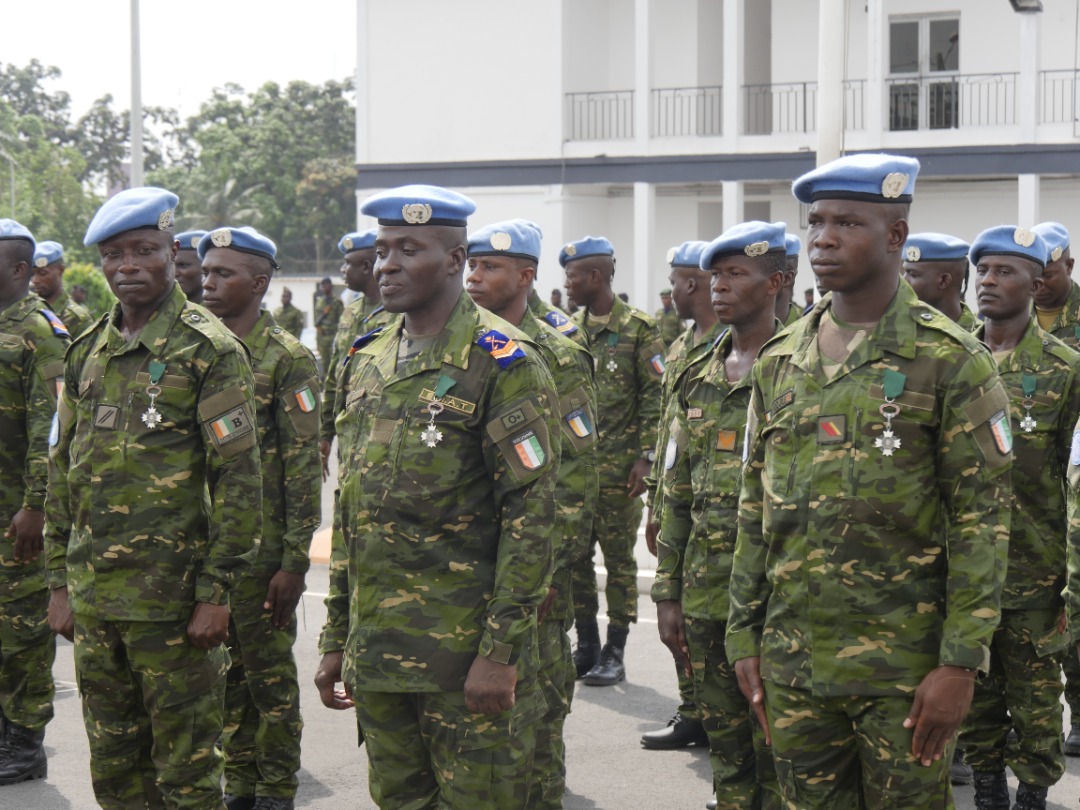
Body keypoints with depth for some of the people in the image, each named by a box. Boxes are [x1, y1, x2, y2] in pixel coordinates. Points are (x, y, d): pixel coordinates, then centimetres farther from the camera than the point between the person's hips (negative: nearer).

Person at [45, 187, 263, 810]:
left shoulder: (210, 350, -8)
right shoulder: (88, 351, 12)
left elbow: (239, 480, -11)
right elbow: (63, 473, 16)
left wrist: (216, 593, -15)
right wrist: (60, 583, 12)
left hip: (173, 597, -6)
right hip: (94, 597, 6)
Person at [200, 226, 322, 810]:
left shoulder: (288, 359, -8)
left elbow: (304, 468, -10)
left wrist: (295, 561, -14)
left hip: (262, 548, -5)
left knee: (270, 674, 3)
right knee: (226, 673, 12)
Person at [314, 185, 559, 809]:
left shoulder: (503, 364, -9)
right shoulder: (370, 363, 14)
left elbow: (531, 517, -14)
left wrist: (502, 651, -19)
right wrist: (336, 639, 16)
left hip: (467, 656, -7)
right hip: (377, 652, 7)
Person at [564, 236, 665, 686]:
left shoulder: (638, 328, -4)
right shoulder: (570, 330, 13)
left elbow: (655, 397, -7)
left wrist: (646, 457, -13)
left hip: (619, 466, -6)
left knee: (618, 558, 1)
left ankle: (614, 654, 7)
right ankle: (586, 646, 17)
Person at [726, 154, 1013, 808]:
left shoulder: (952, 361, -6)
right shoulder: (779, 361, 10)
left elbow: (983, 518, -9)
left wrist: (962, 662, -14)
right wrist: (745, 636, 10)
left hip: (904, 670, -5)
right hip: (793, 659, 5)